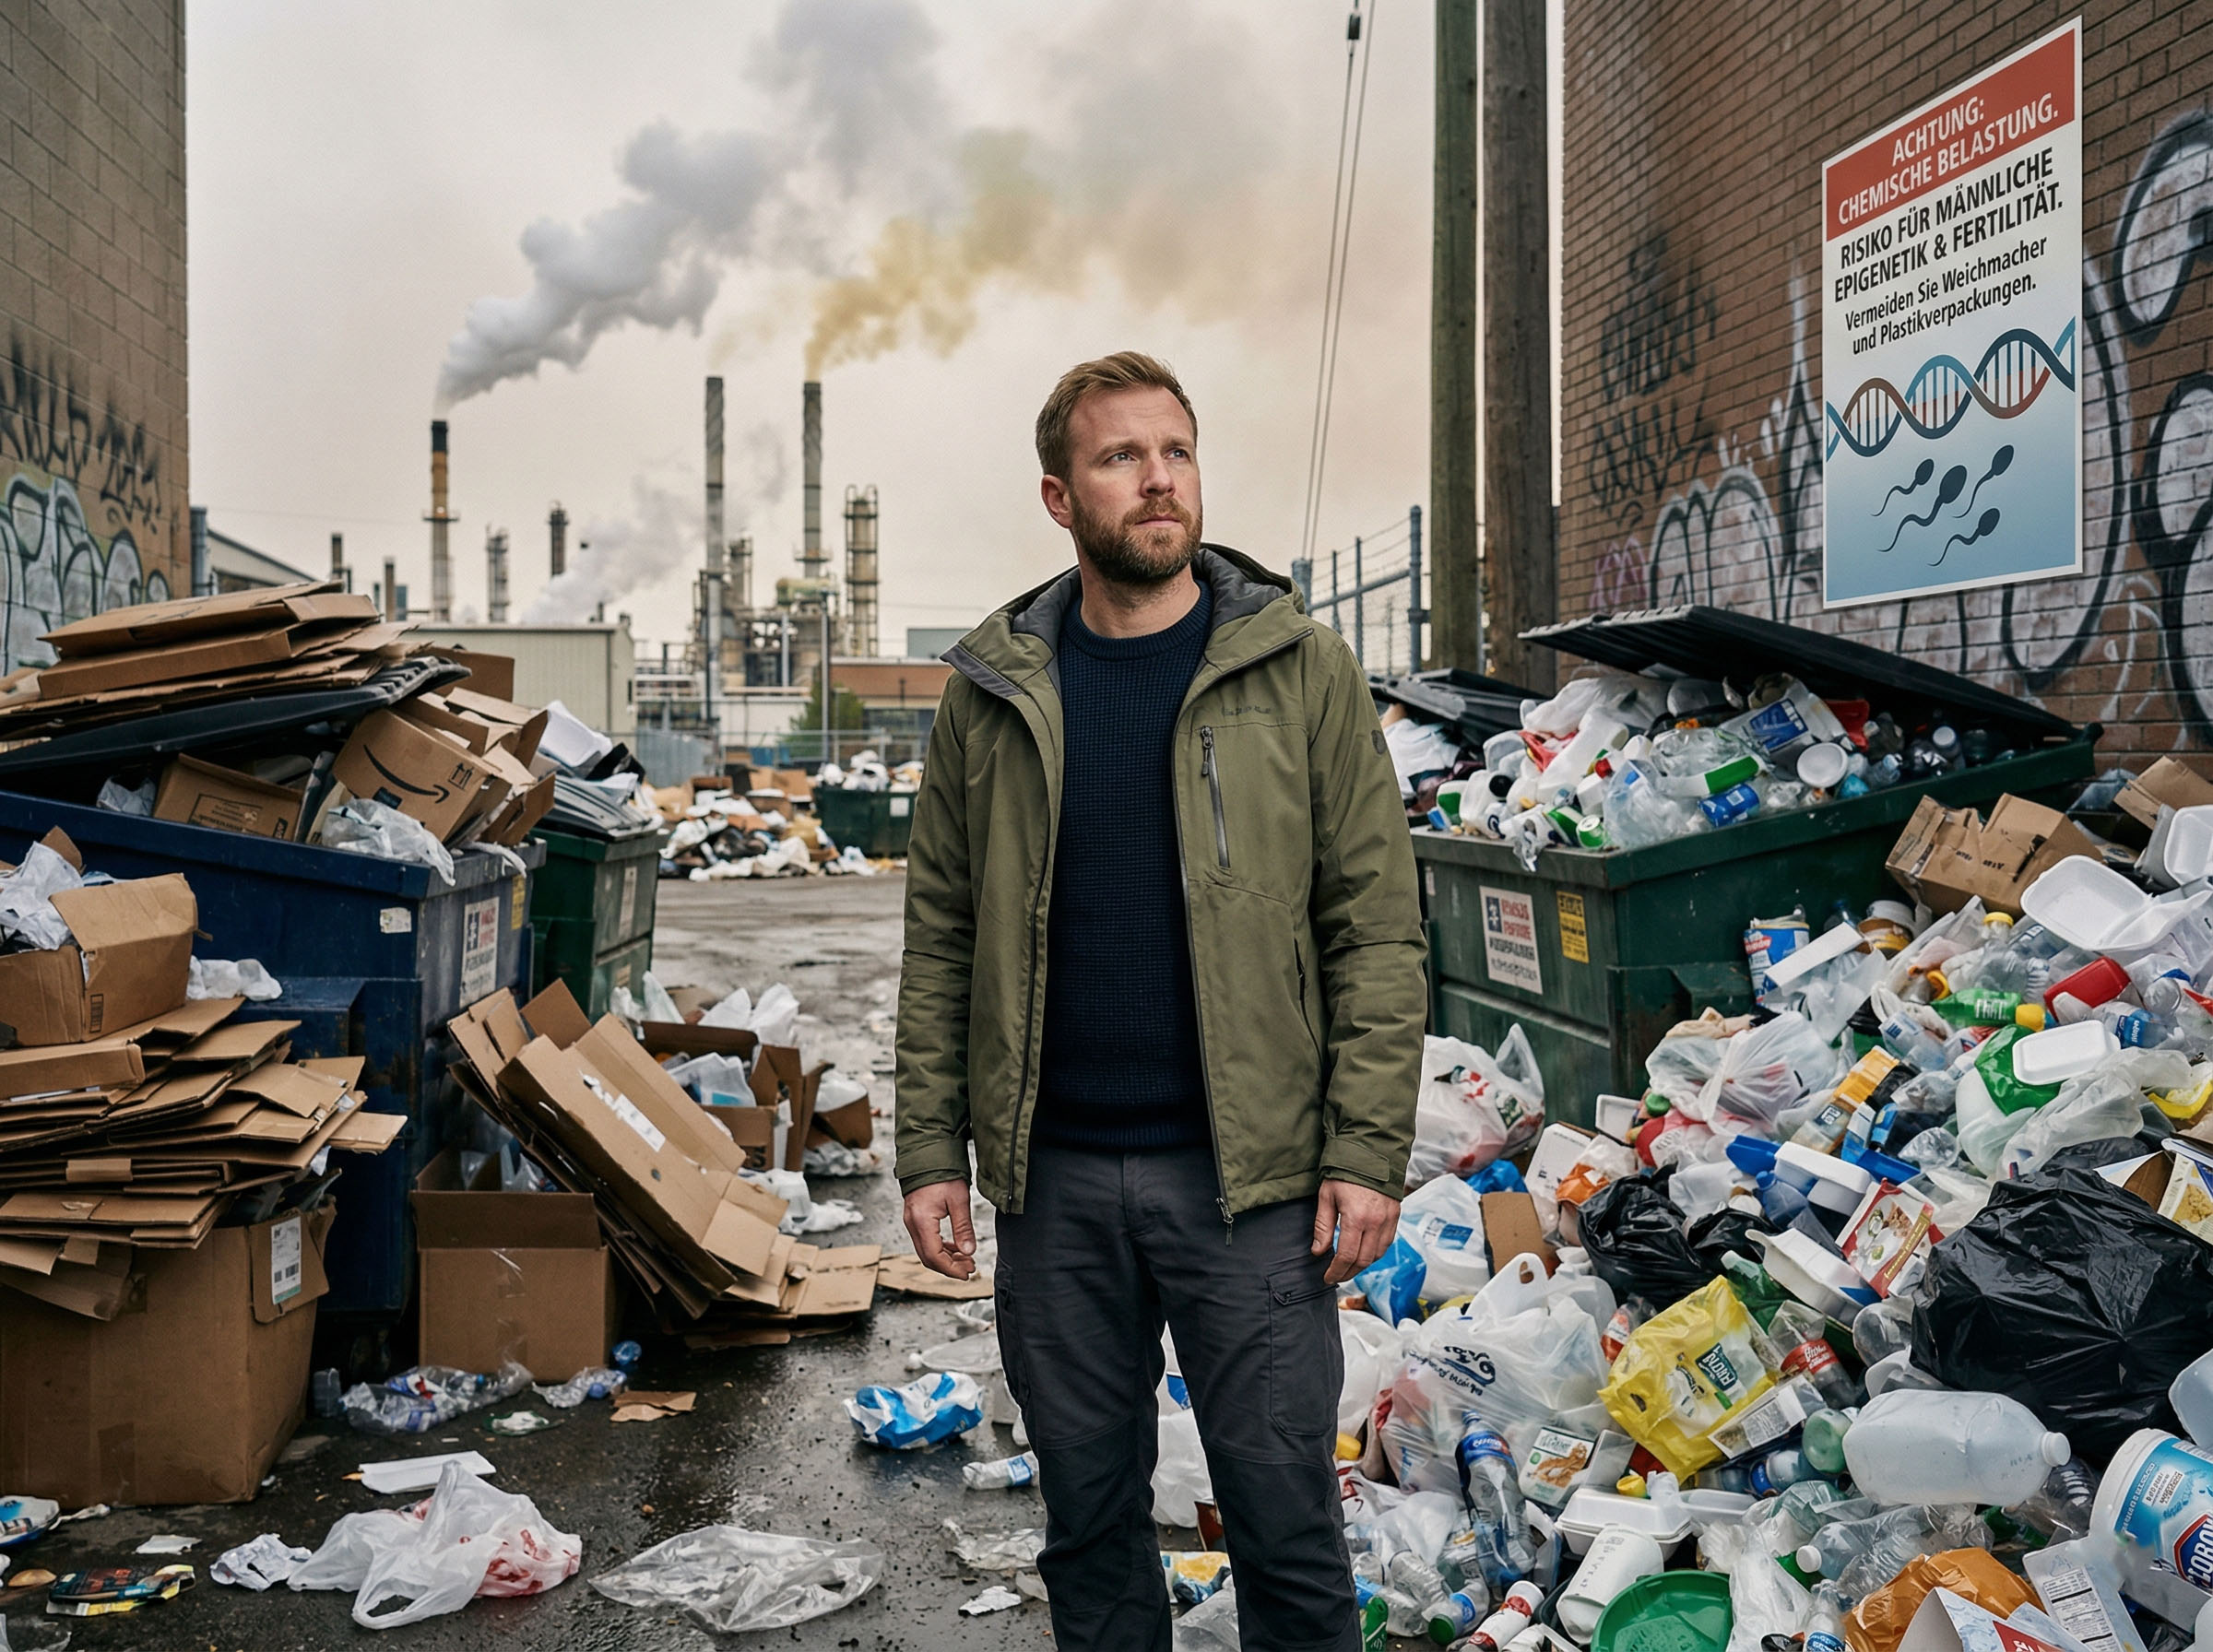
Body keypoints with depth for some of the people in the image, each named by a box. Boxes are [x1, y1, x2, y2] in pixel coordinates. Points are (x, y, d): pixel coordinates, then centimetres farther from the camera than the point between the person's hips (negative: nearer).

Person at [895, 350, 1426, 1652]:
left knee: (1286, 1517, 5)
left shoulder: (1303, 671, -1)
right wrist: (931, 1151, 1)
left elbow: (1377, 926, -3)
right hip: (1052, 1177, 3)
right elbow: (942, 940, 7)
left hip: (1248, 1173, -2)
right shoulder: (993, 692, 5)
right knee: (1090, 1509, 15)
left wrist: (1369, 1154, -9)